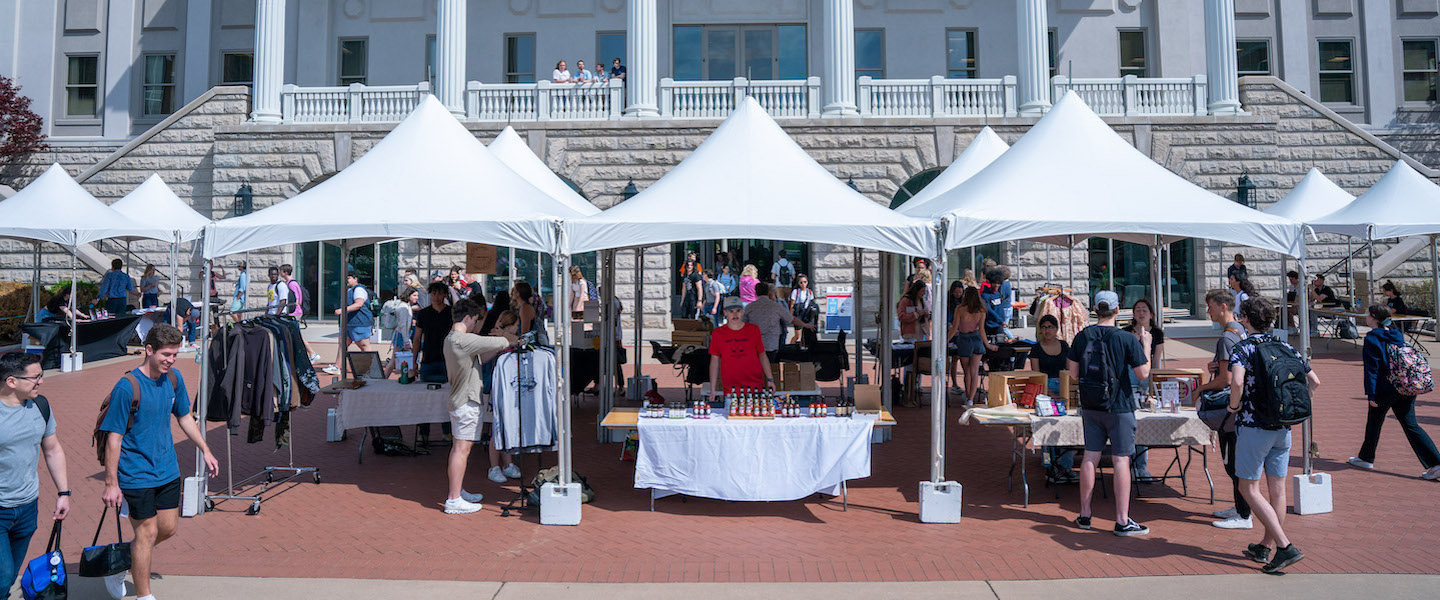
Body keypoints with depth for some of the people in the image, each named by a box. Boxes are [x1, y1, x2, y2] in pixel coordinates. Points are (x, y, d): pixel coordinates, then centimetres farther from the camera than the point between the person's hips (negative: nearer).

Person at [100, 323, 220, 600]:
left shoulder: (174, 377, 0)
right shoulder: (127, 387, -19)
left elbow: (184, 417, 14)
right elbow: (114, 438, -16)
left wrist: (205, 451, 14)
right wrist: (111, 483, -15)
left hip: (167, 469, 6)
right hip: (136, 474, -6)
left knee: (169, 527, 13)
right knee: (148, 532, 1)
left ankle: (125, 560, 40)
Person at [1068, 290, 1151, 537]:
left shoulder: (1082, 336, -1)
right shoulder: (1127, 339, -11)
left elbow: (1074, 374, 1)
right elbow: (1143, 374, -7)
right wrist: (1146, 344, 3)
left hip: (1090, 406, 4)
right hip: (1119, 406, -4)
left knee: (1090, 457, 10)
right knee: (1121, 460, 1)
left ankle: (1085, 514, 17)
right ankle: (1122, 521, 4)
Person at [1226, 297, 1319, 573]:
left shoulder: (1242, 348, -10)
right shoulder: (1286, 348, 7)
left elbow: (1237, 382, -27)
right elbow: (1314, 381, 7)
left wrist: (1234, 406, -10)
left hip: (1253, 426, -6)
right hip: (1283, 427, 6)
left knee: (1249, 488, 1)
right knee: (1277, 488, 12)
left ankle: (1285, 547, -8)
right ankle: (1266, 547, 22)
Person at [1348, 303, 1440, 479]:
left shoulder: (1372, 338, -12)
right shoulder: (1397, 334, 10)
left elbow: (1372, 368, -14)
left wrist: (1370, 393, -12)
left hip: (1385, 389, -6)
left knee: (1374, 423, 11)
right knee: (1411, 425, 7)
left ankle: (1366, 458, 25)